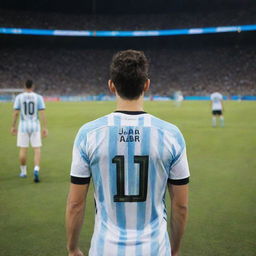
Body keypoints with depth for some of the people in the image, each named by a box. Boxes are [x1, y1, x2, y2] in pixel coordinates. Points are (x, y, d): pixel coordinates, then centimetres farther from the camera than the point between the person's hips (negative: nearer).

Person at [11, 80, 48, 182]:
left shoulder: (19, 97, -2)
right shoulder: (38, 97, -3)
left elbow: (15, 113, -4)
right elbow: (42, 113, -7)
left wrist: (13, 126, 5)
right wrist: (45, 127, -5)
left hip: (23, 126, 1)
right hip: (35, 126, 0)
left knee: (23, 150, 11)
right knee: (37, 150, 2)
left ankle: (23, 172, 22)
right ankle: (36, 169, -19)